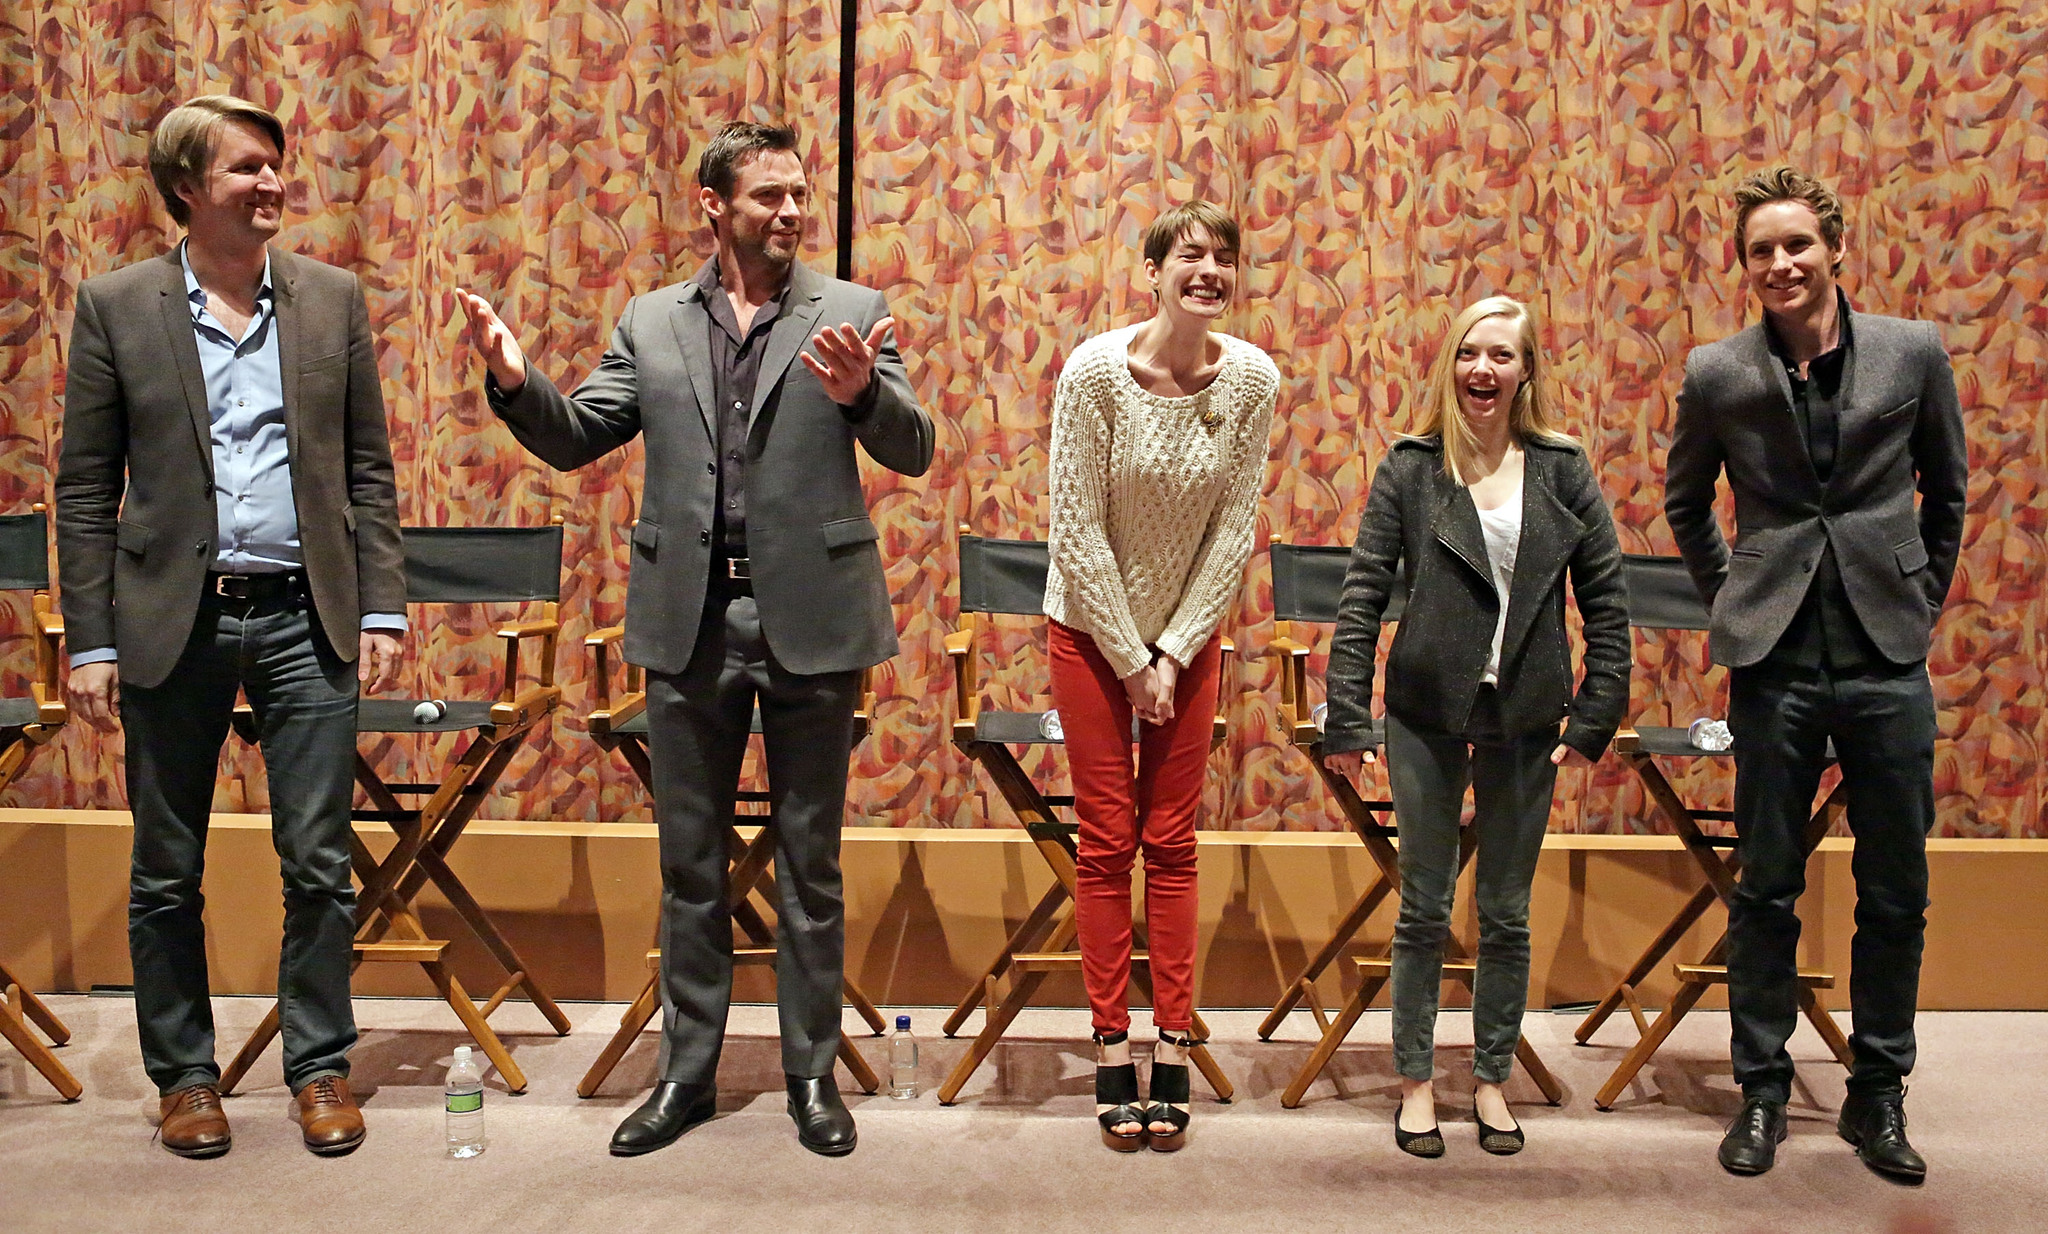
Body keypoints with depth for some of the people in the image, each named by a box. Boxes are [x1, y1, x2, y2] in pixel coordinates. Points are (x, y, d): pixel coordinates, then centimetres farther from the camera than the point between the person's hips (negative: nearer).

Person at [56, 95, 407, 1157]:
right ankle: (184, 1073, 26)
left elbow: (368, 469, 7)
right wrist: (90, 641, -3)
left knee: (319, 863, 4)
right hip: (174, 620, 0)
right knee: (166, 873, 9)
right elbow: (85, 489, 1)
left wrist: (381, 608, 1)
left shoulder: (332, 298, 6)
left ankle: (319, 1067, 20)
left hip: (305, 617, 1)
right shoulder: (115, 306, 2)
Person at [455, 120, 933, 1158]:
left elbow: (913, 451, -8)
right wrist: (515, 382, -13)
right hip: (691, 621, 2)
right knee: (689, 864, 12)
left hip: (809, 620, -2)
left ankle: (812, 1074, 23)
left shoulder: (849, 314, 1)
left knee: (809, 865, 9)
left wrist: (862, 393, -29)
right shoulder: (650, 322, 8)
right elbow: (575, 441, 6)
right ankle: (688, 1072, 26)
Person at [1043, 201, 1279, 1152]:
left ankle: (1174, 1046, 13)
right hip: (1093, 629, -2)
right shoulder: (1096, 370, -17)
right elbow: (1078, 530, -15)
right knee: (1107, 841, 2)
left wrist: (1172, 655, -9)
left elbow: (1234, 530, -6)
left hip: (1187, 634, 2)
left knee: (1172, 842, 5)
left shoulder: (1252, 379, -10)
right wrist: (1131, 661, -12)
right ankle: (1111, 1051, 12)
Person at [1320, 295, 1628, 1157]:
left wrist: (1595, 719, -2)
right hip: (1427, 715, -1)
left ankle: (1492, 1078, 27)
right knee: (1424, 908, 8)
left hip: (1525, 720, 1)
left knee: (1507, 913, 11)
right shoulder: (1409, 469, -2)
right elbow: (1362, 597, -4)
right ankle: (1416, 1080, 22)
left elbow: (1606, 602, 4)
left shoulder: (1563, 470, 2)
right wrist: (1346, 717, -11)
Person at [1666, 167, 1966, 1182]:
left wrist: (1921, 602, 11)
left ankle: (1878, 1096, 24)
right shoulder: (1718, 374, -2)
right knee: (1767, 890, 7)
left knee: (1895, 895, 8)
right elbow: (1685, 507, 13)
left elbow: (1947, 492, 13)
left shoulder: (1914, 353, 0)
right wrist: (1733, 601, 9)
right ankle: (1762, 1091, 21)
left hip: (1887, 658, 1)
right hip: (1775, 660, -1)